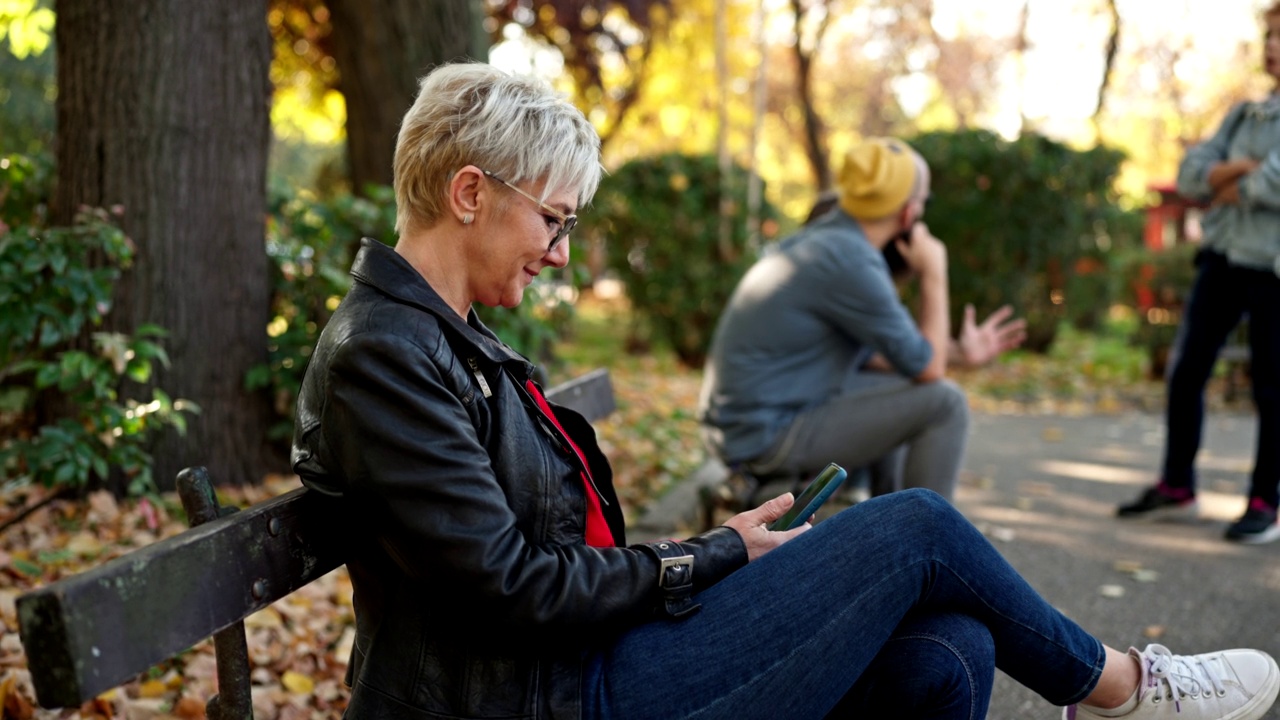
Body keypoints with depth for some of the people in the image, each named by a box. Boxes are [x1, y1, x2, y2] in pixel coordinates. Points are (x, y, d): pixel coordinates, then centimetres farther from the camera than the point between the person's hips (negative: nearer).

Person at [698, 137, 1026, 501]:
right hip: (771, 435, -10)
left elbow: (867, 353, 19)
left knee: (898, 393, 27)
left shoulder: (827, 239, 9)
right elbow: (927, 369, -13)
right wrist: (934, 274, -4)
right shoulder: (852, 263, -21)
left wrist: (959, 352, 16)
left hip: (745, 420, 10)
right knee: (942, 402, -8)